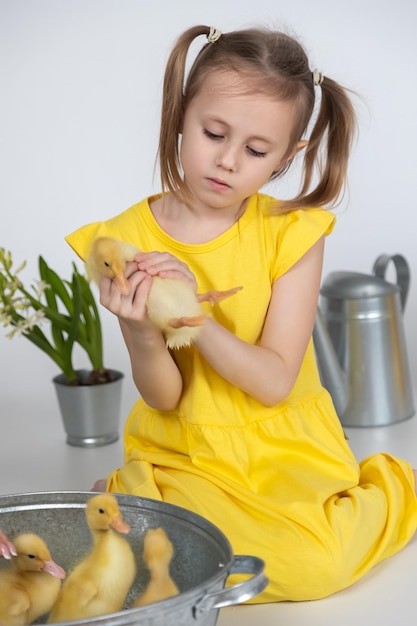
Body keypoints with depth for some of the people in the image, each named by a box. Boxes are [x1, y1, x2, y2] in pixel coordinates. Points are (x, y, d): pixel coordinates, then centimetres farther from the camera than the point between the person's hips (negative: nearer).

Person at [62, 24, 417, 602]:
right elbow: (163, 395, -6)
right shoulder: (128, 240, -5)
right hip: (182, 455, 0)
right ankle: (130, 494, 6)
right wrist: (143, 334, -28)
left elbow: (275, 383, -13)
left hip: (285, 449, 0)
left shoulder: (292, 233, -7)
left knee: (316, 567, -25)